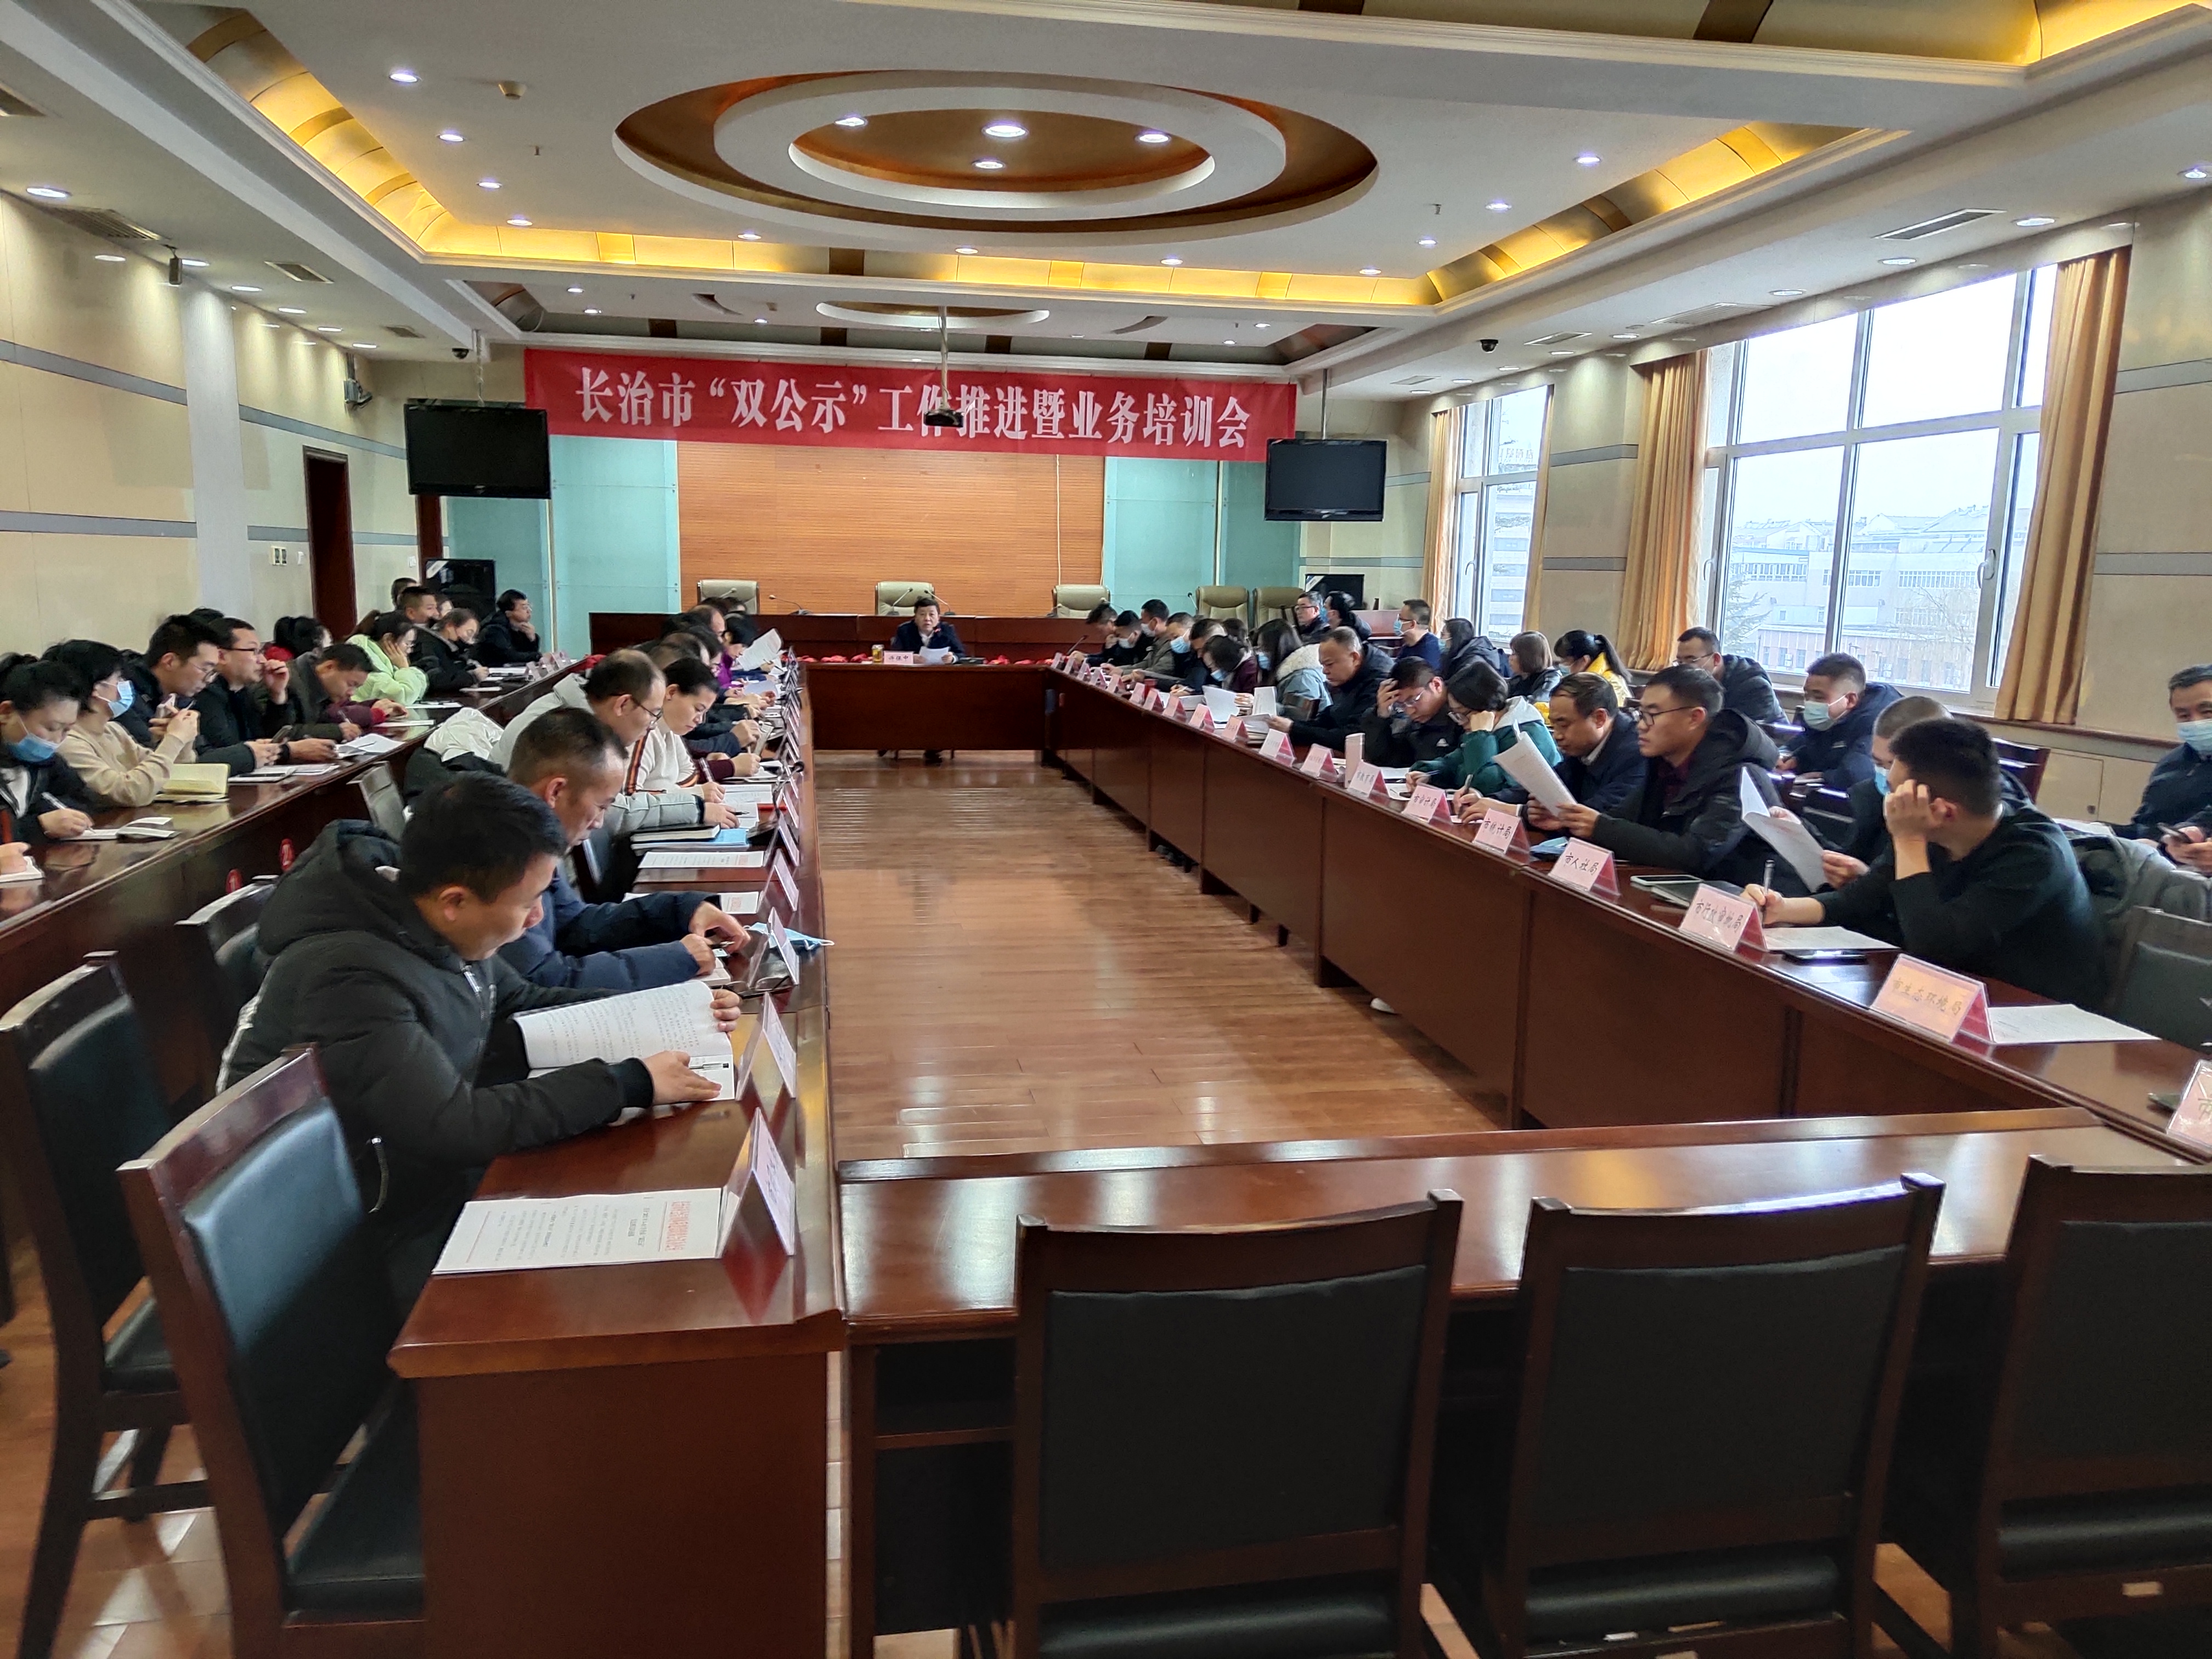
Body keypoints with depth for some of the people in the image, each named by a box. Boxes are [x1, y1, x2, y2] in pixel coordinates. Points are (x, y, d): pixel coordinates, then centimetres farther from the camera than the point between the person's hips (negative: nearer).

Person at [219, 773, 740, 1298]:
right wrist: (630, 1083, -26)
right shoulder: (351, 979, -30)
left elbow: (523, 1006, 13)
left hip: (441, 1175, 8)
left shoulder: (444, 930, -4)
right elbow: (456, 1127, -31)